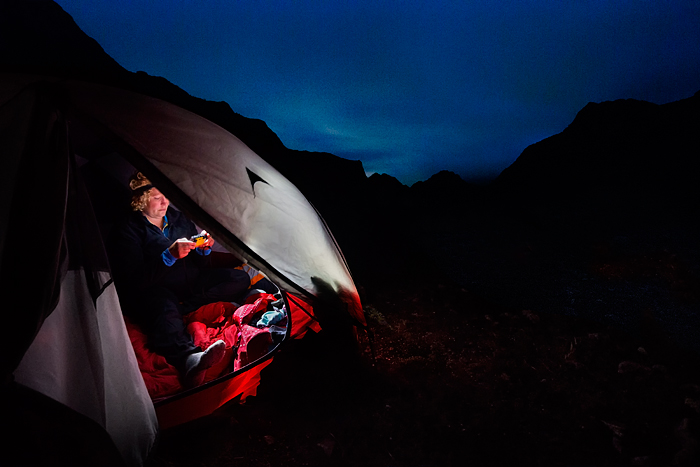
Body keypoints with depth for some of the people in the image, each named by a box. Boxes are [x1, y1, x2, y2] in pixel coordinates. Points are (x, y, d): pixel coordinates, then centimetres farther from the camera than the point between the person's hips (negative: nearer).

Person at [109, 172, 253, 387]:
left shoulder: (179, 219, 14)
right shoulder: (127, 232, -3)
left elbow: (200, 265, 15)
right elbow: (135, 281, -17)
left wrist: (204, 248, -9)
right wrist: (170, 255, -27)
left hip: (190, 284, 6)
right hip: (157, 290, -6)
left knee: (239, 278, -12)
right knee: (163, 307, -43)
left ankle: (183, 307, -26)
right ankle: (188, 358, -72)